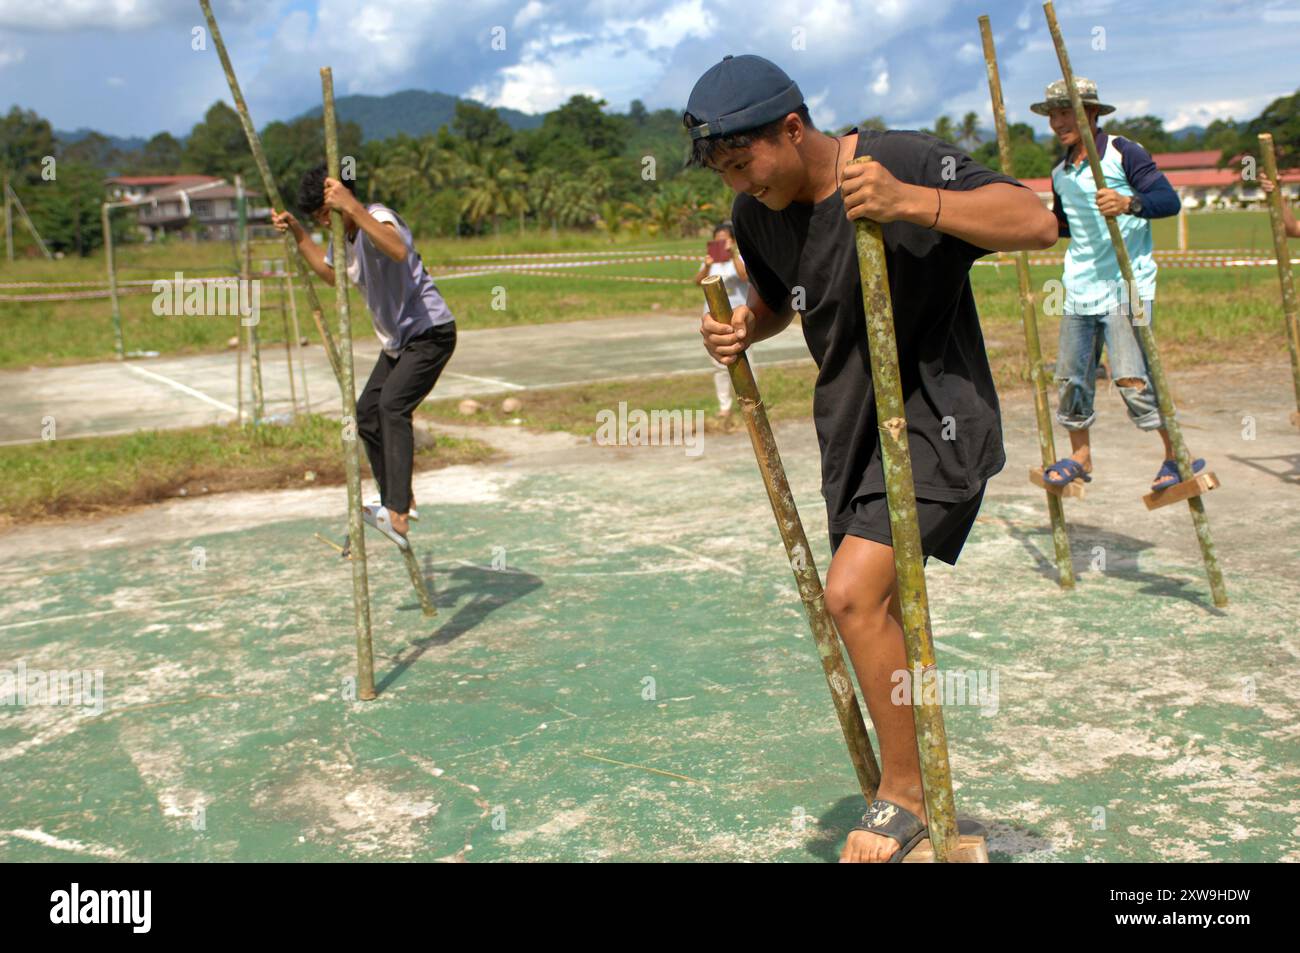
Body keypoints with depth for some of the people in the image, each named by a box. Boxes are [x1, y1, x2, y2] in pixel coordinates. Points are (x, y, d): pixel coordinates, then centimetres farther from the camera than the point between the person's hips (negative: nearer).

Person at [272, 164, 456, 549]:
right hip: (398, 340, 10)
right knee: (367, 412, 12)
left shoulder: (378, 216, -19)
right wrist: (297, 232, 22)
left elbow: (398, 251, -45)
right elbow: (329, 274, 31)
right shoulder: (344, 235, 8)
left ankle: (398, 515, -33)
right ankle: (395, 502, 26)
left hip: (431, 332, -10)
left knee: (392, 405, -27)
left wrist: (352, 206, -48)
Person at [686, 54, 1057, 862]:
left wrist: (910, 203, -38)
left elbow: (1037, 222, -27)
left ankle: (906, 795, 1)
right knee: (882, 612, 17)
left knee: (854, 593, -20)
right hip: (851, 425, 8)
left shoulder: (906, 162, -20)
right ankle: (904, 791, 37)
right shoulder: (757, 213, 0)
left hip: (937, 416, -7)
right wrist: (742, 329, -5)